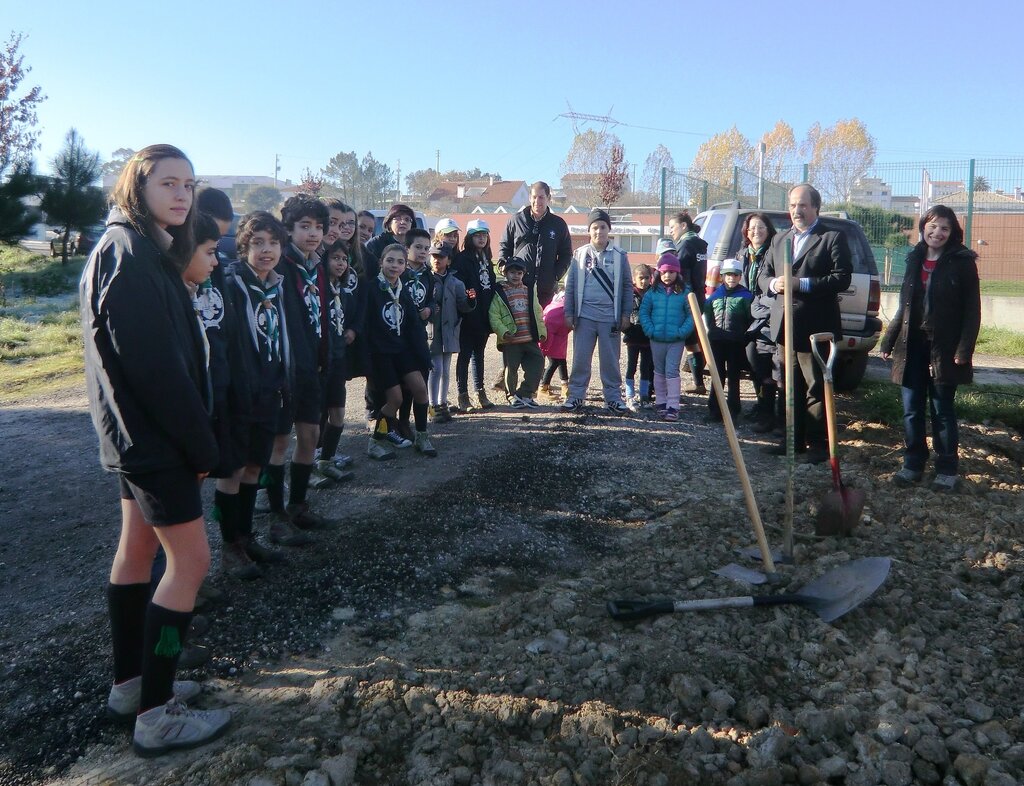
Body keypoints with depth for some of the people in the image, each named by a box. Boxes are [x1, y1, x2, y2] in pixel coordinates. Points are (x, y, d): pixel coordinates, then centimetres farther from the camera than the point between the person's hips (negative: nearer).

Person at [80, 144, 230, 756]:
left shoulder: (146, 250, 14)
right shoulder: (129, 254, -17)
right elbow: (154, 363, -23)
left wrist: (196, 437, 7)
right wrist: (202, 447, -17)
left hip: (137, 430, 10)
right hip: (152, 433, -10)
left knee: (139, 549, 15)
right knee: (191, 560, -6)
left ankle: (130, 683, 29)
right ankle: (155, 716, 3)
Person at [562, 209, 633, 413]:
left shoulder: (619, 255, 4)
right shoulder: (580, 254, 6)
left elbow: (627, 287, 7)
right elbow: (570, 285, 6)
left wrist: (625, 314, 2)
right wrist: (569, 313, 1)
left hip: (610, 316, 0)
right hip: (585, 315, 1)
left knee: (611, 360, 7)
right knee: (580, 358, 4)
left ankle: (613, 397, 15)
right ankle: (576, 395, 13)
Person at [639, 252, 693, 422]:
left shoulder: (684, 292, -4)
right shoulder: (653, 292, 0)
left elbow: (691, 315, -3)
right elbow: (644, 312, 2)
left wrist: (682, 331, -14)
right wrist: (650, 330, -9)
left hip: (676, 340, -3)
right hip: (656, 339, 3)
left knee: (672, 372, -7)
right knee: (659, 372, 13)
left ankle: (673, 407, -5)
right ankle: (661, 403, 25)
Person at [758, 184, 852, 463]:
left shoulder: (833, 238, -3)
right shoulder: (779, 239, 17)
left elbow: (842, 278, -12)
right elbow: (763, 274, 17)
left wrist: (801, 283, -18)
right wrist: (773, 283, -6)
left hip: (815, 327, -6)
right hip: (784, 326, 6)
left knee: (816, 388, 0)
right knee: (791, 387, 12)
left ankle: (818, 443, 8)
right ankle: (795, 439, 21)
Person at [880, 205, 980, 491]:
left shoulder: (962, 262, -4)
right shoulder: (915, 260, 11)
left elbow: (972, 309, -6)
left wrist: (964, 349, -14)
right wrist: (889, 340, 12)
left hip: (943, 348, -4)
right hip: (912, 345, 4)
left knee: (942, 410, 3)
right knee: (911, 409, 7)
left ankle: (947, 469, 15)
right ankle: (913, 464, 18)